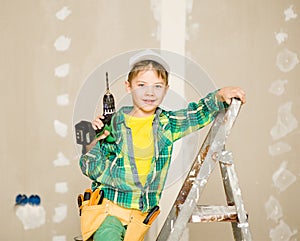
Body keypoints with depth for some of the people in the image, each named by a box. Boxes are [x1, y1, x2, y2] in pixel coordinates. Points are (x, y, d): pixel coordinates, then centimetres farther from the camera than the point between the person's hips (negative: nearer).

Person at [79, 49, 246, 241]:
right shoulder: (114, 123, -4)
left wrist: (221, 95, -8)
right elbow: (90, 168, -1)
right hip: (106, 207, -3)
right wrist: (93, 142, -18)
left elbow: (200, 112, 10)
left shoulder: (167, 124, 4)